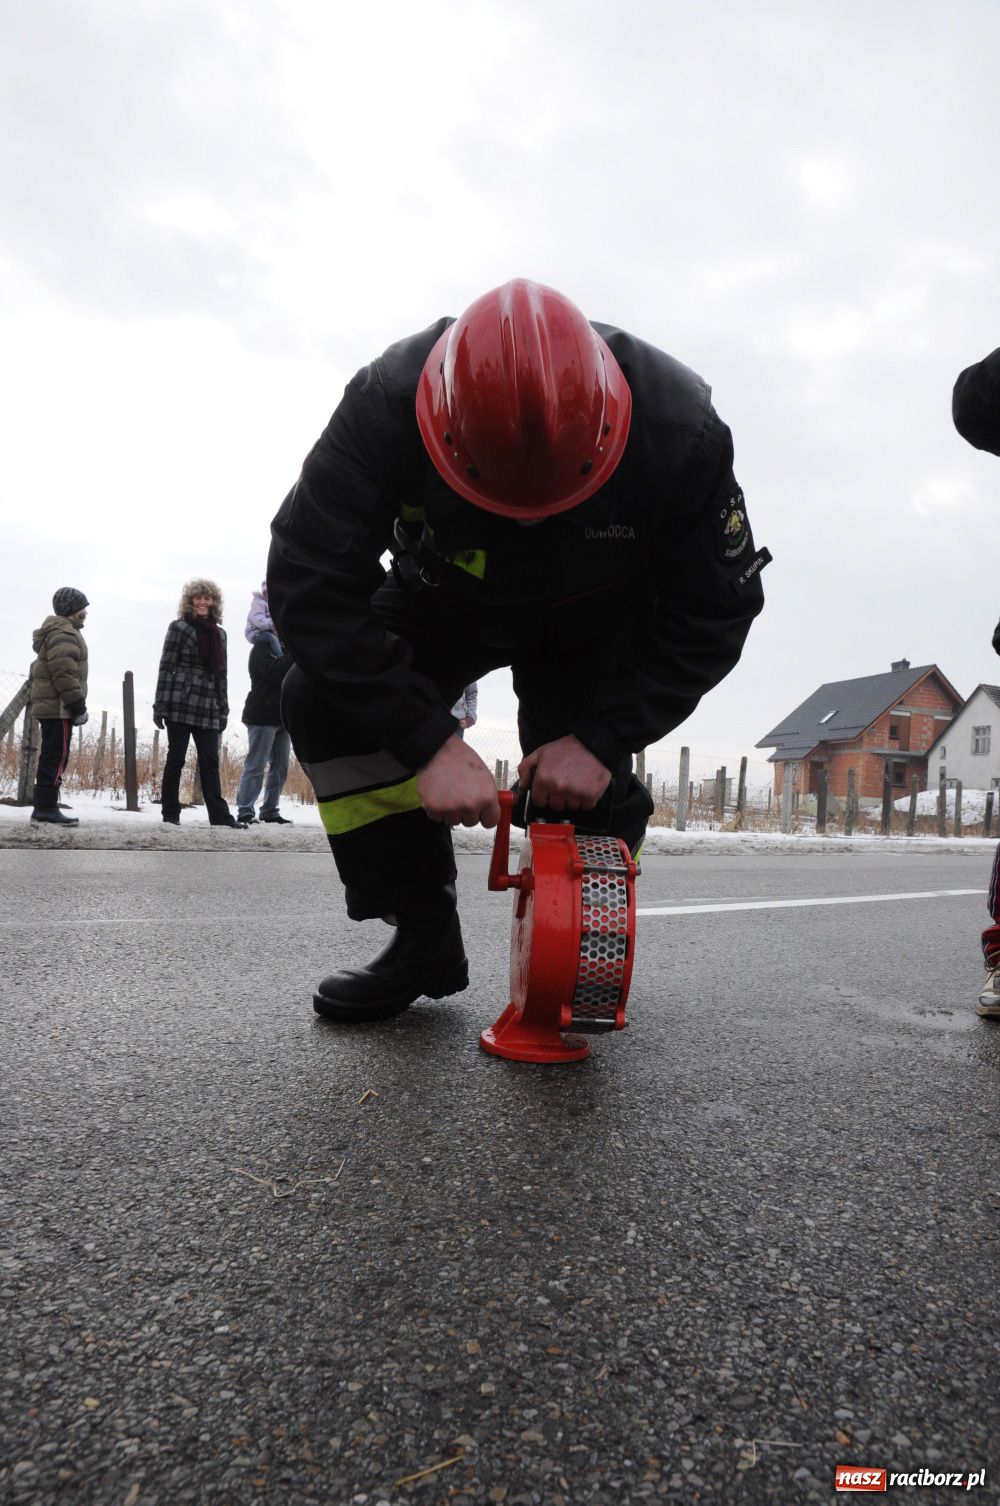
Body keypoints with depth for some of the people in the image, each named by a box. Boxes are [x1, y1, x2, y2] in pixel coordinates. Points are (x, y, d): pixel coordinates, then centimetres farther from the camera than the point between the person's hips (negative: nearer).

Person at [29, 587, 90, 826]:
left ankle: (43, 807, 16)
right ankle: (47, 809, -10)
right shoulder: (63, 633, -12)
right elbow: (64, 674, -22)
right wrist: (78, 705, -20)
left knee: (50, 757, 12)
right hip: (59, 707, -11)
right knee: (56, 757, -10)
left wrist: (75, 705, 21)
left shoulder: (57, 631, 23)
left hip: (51, 706, 11)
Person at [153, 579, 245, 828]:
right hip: (180, 704, -4)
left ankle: (219, 815, 1)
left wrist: (223, 710, 11)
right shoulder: (179, 628, 2)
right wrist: (160, 706, -9)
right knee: (176, 759, 3)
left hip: (208, 709, 4)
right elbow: (166, 667, -3)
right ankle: (170, 813, 11)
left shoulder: (219, 633, 16)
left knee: (210, 761, 2)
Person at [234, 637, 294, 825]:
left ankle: (270, 811, 9)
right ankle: (244, 812, -6)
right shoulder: (261, 648, -3)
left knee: (280, 767, 5)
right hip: (262, 717, -8)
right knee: (256, 766, -8)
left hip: (282, 718, 8)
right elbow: (273, 671, -21)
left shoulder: (282, 650, 23)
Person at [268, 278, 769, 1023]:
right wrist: (429, 742, -40)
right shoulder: (385, 407, -34)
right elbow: (311, 584, -34)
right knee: (325, 698, -21)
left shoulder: (680, 429, -32)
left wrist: (602, 739, -32)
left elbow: (712, 613, -23)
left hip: (596, 617, 0)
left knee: (579, 786, -20)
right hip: (444, 599, 1)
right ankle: (425, 940, -11)